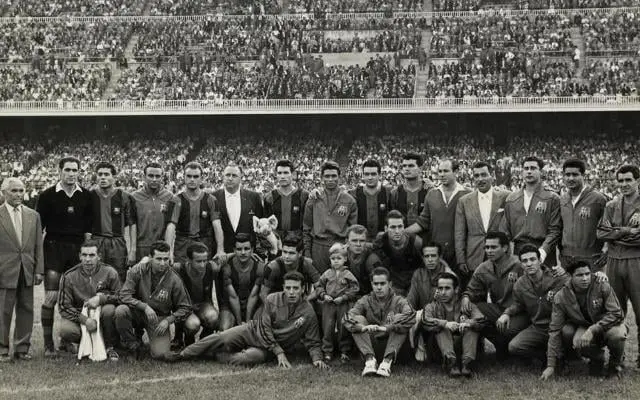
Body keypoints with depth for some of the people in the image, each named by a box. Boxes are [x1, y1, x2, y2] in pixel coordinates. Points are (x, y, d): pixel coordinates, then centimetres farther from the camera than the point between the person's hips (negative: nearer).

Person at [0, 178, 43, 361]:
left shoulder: (33, 216, 10)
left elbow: (38, 246, 10)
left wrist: (39, 270, 4)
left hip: (27, 272, 4)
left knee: (26, 310, 7)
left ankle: (22, 348, 17)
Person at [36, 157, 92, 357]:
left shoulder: (85, 196, 8)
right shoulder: (47, 196, 1)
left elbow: (88, 228, 11)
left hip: (77, 249, 3)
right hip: (53, 248, -3)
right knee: (51, 297, -7)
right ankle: (48, 343, 0)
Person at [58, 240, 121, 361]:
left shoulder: (109, 272, -7)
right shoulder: (69, 277, -7)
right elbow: (64, 306, -8)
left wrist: (101, 298, -22)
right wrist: (84, 320, -22)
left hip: (101, 315, 0)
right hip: (78, 316, 0)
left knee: (110, 309, -34)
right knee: (66, 331, -32)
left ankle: (109, 347, -9)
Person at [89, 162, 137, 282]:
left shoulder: (124, 197, 2)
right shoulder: (90, 196, 5)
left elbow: (132, 225, 4)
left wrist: (132, 250, -1)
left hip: (118, 245, -1)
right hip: (95, 244, 1)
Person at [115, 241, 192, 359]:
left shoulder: (174, 280, -12)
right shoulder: (138, 270, -12)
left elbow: (185, 308, -3)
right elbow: (124, 295, -15)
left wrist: (168, 320, -16)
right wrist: (144, 306, -25)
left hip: (160, 317, -1)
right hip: (137, 313, 1)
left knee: (160, 354, -21)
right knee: (121, 310, -32)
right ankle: (133, 345, -6)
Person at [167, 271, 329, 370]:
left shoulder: (308, 313, -10)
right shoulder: (272, 299, -8)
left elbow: (313, 343, -3)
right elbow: (265, 328, -9)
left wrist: (317, 358, -24)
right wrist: (279, 353, -16)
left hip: (268, 350, -1)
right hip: (255, 330, 1)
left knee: (249, 358, -34)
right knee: (222, 338, -22)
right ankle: (183, 354, -13)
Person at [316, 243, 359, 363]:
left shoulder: (348, 274, -2)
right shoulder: (327, 274, 6)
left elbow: (355, 288, -5)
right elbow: (320, 286, 11)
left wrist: (344, 297, -13)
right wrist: (324, 295, -6)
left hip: (343, 305, -2)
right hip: (328, 305, 3)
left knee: (343, 329, 2)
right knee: (327, 329, 5)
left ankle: (345, 352, 13)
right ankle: (327, 352, 14)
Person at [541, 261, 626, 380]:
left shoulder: (602, 287, -19)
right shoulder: (561, 297, -15)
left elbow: (616, 314, -21)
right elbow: (555, 331, -13)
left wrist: (592, 330, -35)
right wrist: (551, 365, -17)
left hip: (608, 325, -1)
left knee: (616, 334, -35)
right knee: (579, 343, -32)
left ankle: (615, 363, 0)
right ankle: (597, 360, 4)